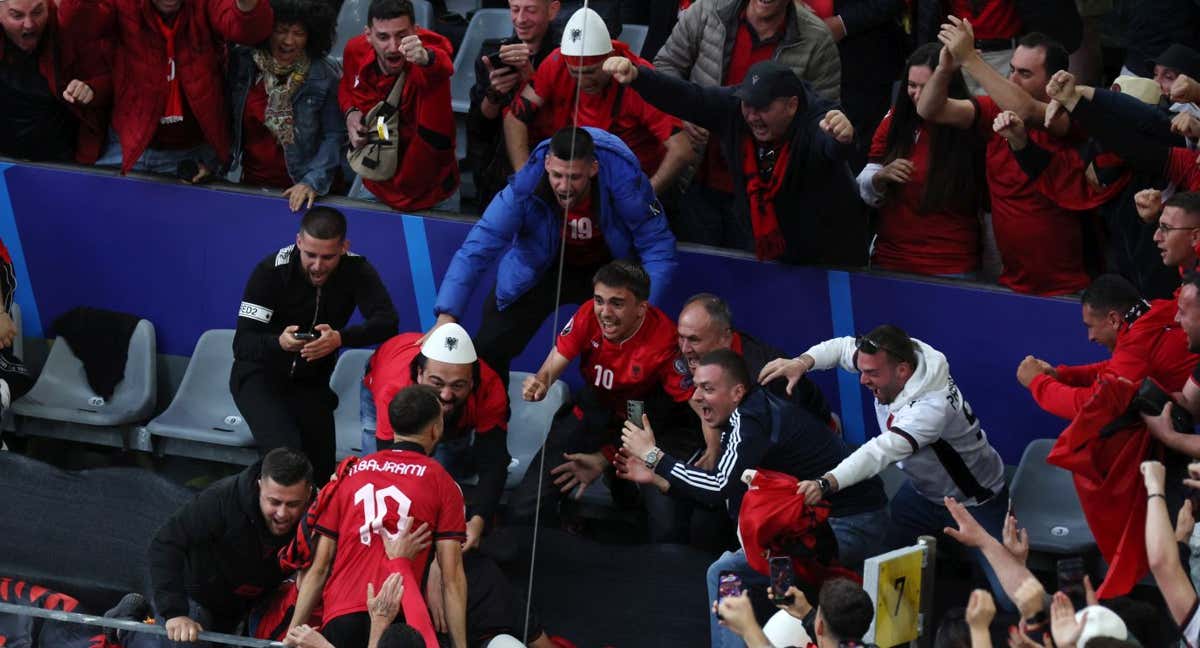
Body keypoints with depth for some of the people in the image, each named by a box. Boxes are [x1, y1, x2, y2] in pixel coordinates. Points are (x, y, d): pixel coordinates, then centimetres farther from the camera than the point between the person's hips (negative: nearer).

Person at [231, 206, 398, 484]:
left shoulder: (356, 270, -14)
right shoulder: (272, 271, -22)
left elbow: (387, 322, -26)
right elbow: (242, 344, -24)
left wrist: (340, 338, -44)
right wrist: (279, 342, -46)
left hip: (311, 381, 4)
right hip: (259, 376, -4)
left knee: (321, 468, -3)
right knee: (286, 449, -29)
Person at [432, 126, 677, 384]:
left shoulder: (626, 184, -33)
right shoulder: (524, 189, -32)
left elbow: (658, 249, -22)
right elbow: (476, 251, -31)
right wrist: (447, 316, -41)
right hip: (541, 270, 1)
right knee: (489, 352, -6)